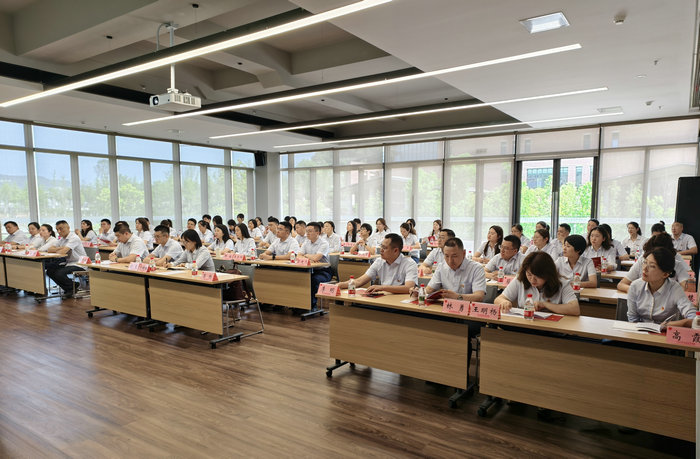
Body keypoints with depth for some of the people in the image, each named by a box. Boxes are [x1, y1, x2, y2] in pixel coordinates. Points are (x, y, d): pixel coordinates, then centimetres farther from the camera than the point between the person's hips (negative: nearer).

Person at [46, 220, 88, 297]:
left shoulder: (74, 238, -15)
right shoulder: (62, 239, 15)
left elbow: (63, 252, -24)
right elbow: (49, 250, 9)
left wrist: (56, 250, -2)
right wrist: (60, 248, -10)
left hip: (79, 265, -10)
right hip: (68, 262, 10)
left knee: (59, 273, -25)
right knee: (50, 271, 0)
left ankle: (74, 287, 2)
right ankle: (68, 288, 11)